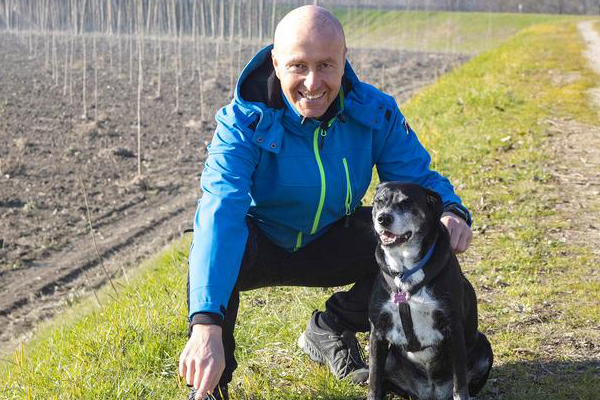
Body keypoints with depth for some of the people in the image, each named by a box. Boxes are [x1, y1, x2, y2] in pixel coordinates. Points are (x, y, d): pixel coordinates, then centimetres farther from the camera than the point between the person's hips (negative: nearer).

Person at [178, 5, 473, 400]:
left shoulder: (375, 112, -16)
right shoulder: (245, 122, -27)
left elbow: (417, 177, -8)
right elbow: (221, 210, -41)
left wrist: (451, 211, -36)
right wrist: (206, 324, -55)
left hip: (328, 245, 4)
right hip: (259, 246, -3)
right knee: (215, 242, -37)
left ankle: (331, 331, 6)